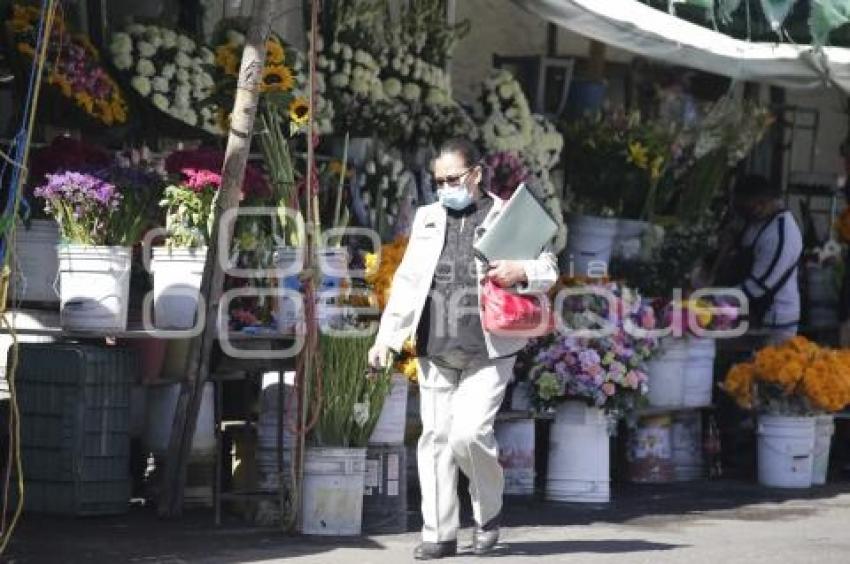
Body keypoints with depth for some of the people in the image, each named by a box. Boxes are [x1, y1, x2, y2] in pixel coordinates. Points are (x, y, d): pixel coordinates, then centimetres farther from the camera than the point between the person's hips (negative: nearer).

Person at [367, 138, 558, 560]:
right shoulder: (428, 219, 15)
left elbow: (548, 270, 2)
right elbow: (407, 280, 16)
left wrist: (521, 272, -20)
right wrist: (385, 335, 10)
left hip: (488, 352, -4)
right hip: (436, 352, 4)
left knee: (468, 433, -15)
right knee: (435, 437, 1)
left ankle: (488, 513, 10)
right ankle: (439, 535, 7)